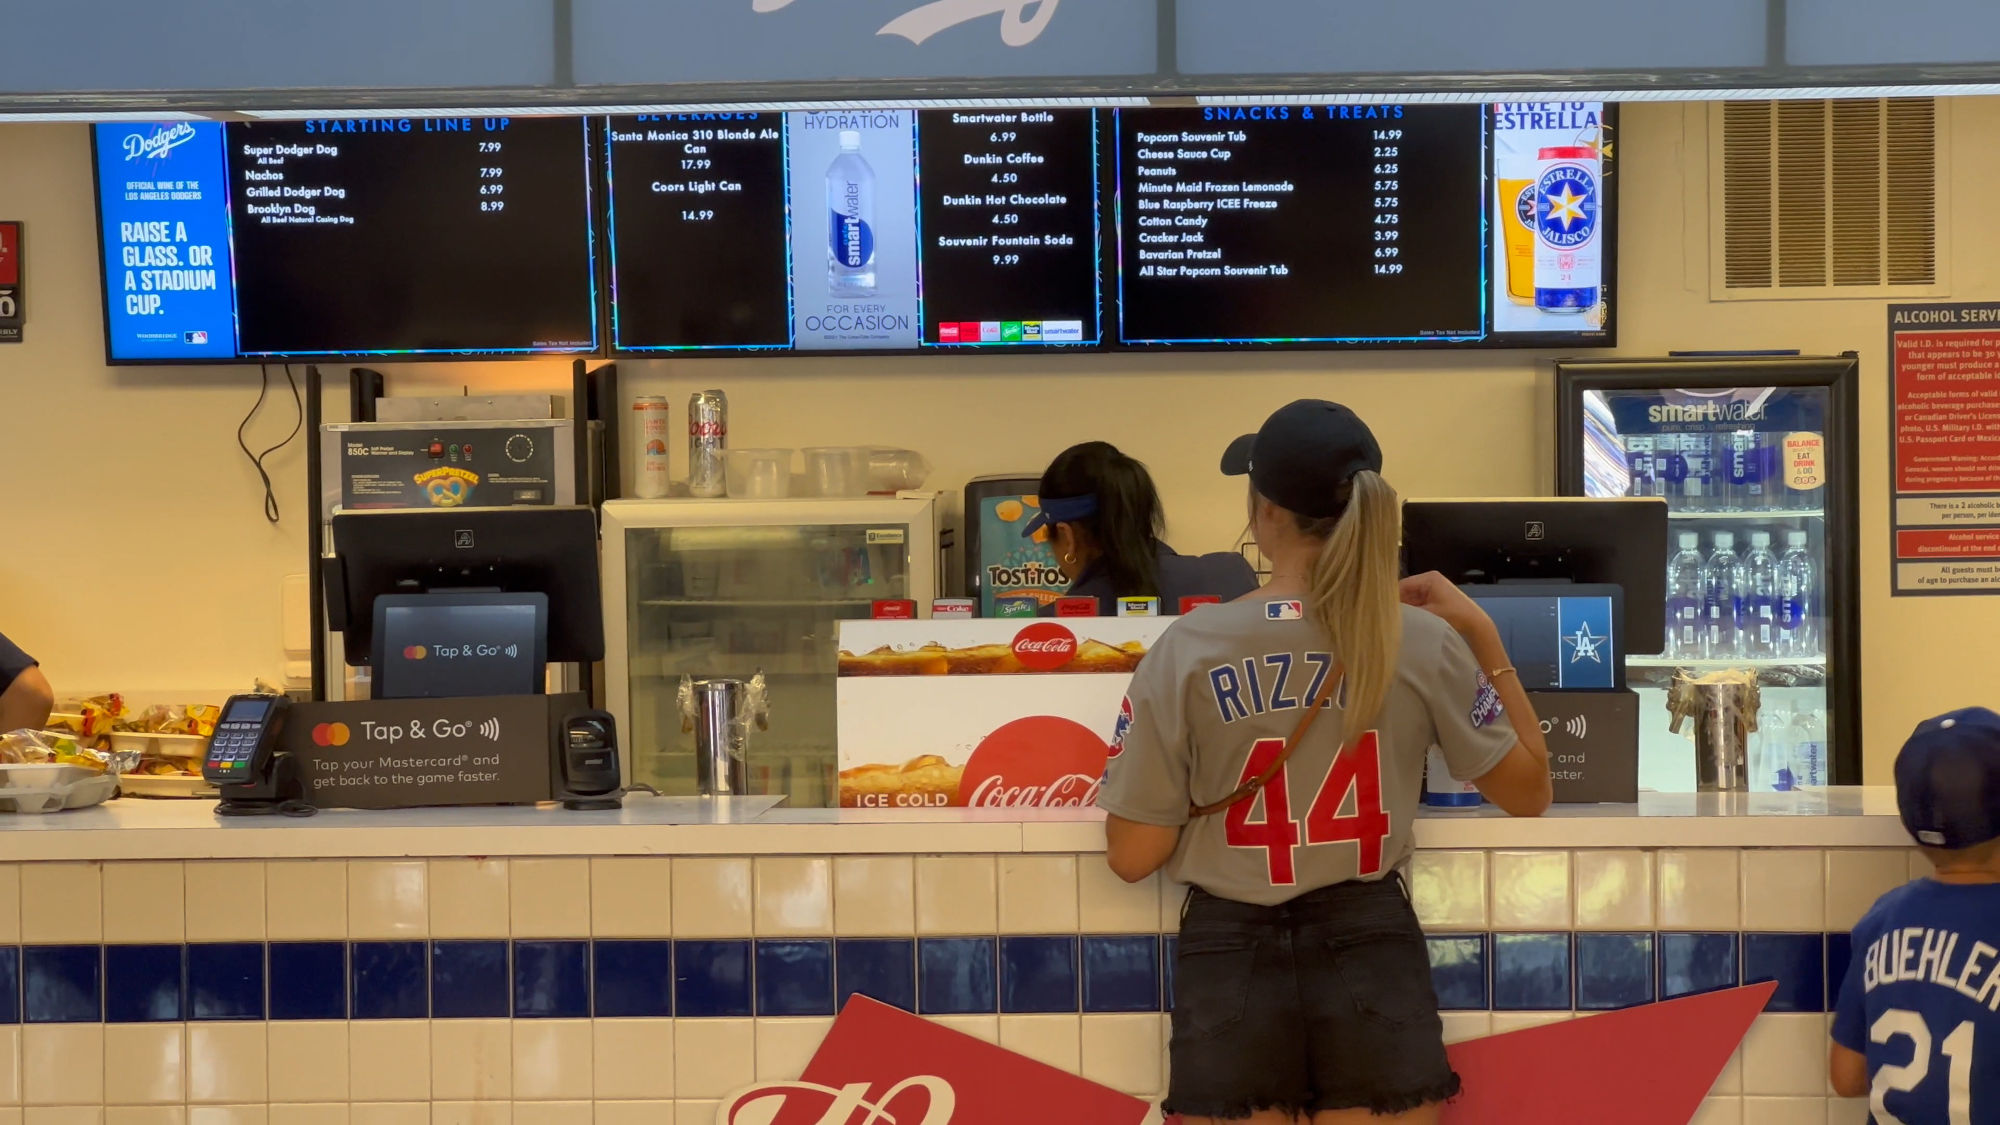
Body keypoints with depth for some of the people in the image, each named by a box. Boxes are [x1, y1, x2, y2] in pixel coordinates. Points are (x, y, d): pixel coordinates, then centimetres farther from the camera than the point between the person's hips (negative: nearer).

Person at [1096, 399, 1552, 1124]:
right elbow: (1529, 793, 8)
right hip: (1371, 958, 1)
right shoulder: (1425, 644, -6)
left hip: (1231, 965, -1)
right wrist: (1481, 634, 11)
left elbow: (1133, 856, -5)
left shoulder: (1185, 653, -10)